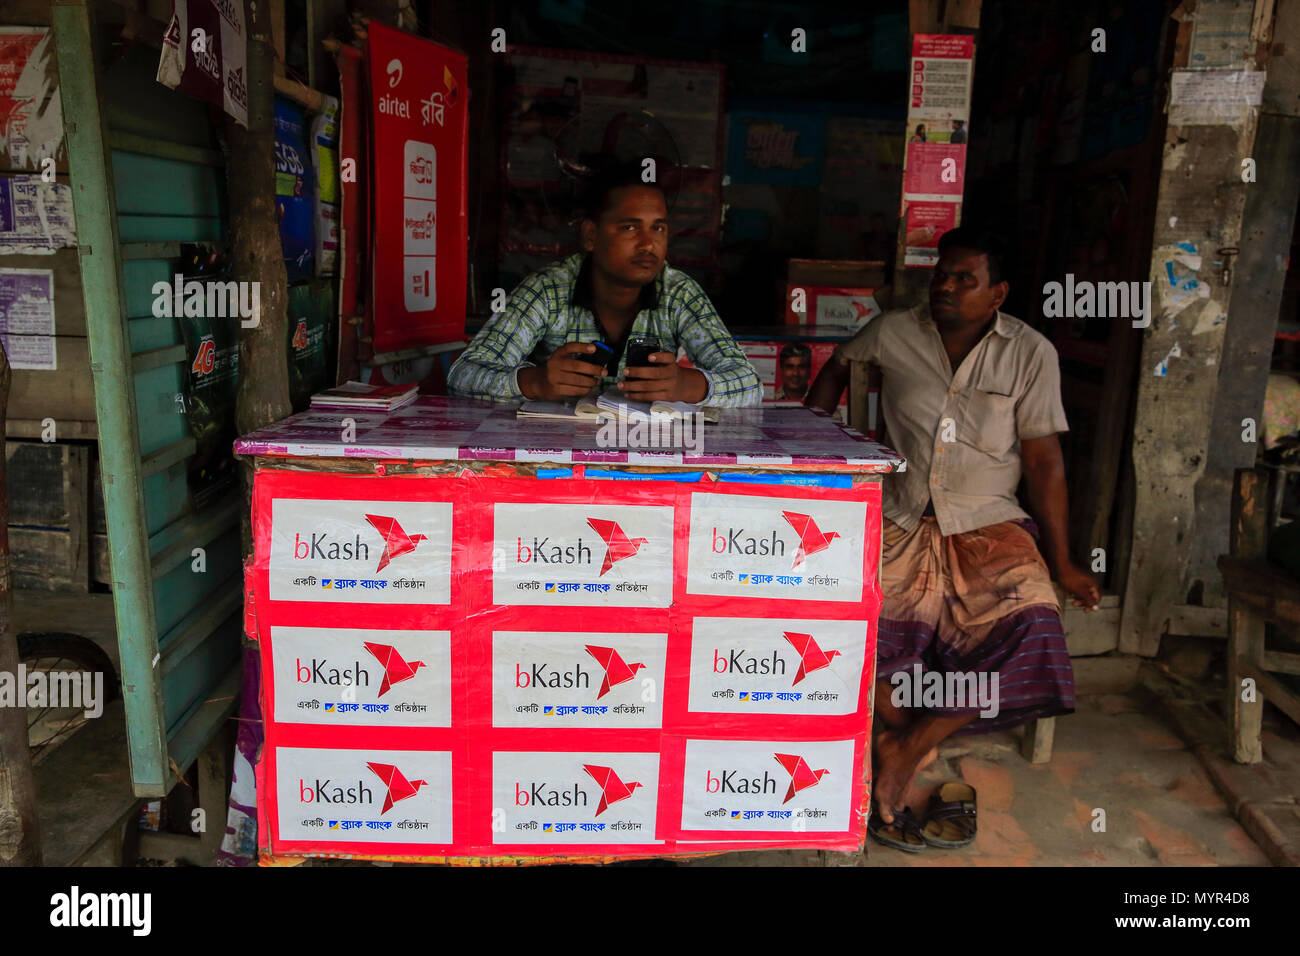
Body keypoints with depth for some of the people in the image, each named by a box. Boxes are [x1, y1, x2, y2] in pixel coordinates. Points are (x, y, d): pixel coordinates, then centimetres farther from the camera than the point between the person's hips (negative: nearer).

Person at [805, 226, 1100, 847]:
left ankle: (905, 751, -8)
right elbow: (837, 366, 24)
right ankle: (915, 744, -1)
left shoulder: (1030, 354, 2)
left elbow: (1042, 460, 2)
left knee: (1026, 630, -24)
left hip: (986, 524, 0)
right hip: (897, 520, 0)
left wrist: (1061, 563, 1)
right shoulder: (894, 333, 4)